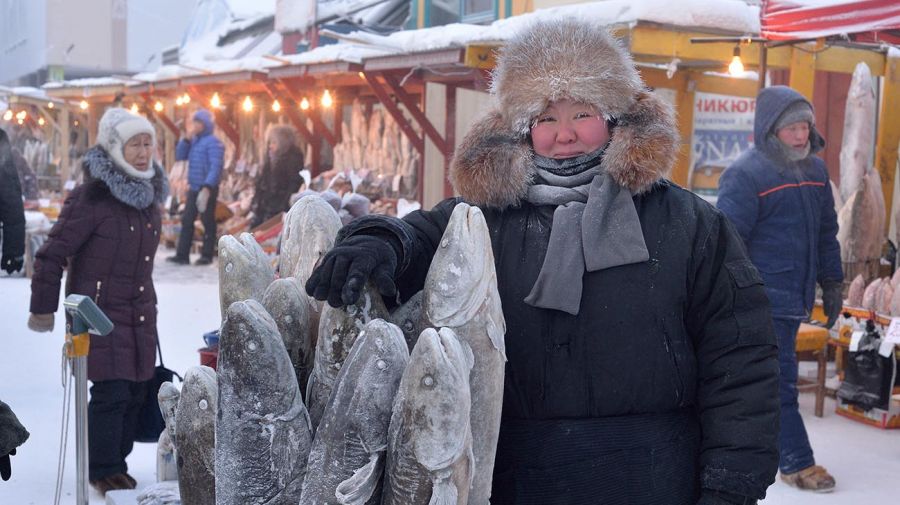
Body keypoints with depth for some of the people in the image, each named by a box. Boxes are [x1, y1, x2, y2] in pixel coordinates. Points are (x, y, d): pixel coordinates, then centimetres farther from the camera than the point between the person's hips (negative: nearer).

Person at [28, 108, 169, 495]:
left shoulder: (148, 195, 10)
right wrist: (43, 310, -6)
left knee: (136, 392, 7)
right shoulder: (92, 197, -13)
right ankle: (102, 470, 8)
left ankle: (117, 463, 23)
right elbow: (53, 254, -10)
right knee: (111, 391, -9)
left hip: (140, 313, 7)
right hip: (100, 311, -7)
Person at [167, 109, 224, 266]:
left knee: (208, 222, 1)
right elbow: (180, 156, 11)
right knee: (187, 221, 6)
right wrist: (187, 138, -1)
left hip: (207, 188, -8)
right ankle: (182, 255, 9)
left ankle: (207, 255, 8)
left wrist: (207, 187, -29)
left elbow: (215, 167, -19)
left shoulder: (213, 142, -11)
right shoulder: (193, 140, 14)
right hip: (193, 188, 8)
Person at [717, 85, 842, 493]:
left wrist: (831, 283, 19)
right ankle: (797, 464, 5)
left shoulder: (815, 170, 12)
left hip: (794, 299, 8)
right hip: (761, 302, -8)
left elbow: (827, 234, 20)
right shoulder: (745, 175, -13)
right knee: (778, 383, -3)